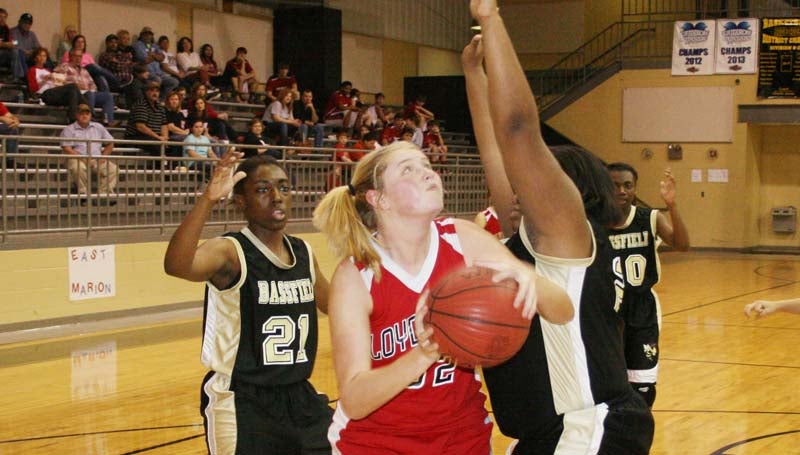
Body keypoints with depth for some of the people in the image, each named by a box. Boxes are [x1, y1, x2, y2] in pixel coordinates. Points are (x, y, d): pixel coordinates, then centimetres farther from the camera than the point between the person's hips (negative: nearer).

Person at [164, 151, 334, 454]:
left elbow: (335, 305, 25)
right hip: (242, 406, -6)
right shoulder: (231, 252, -14)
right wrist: (208, 199, -48)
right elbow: (176, 265, -37)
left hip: (300, 398, 7)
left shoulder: (304, 253, 6)